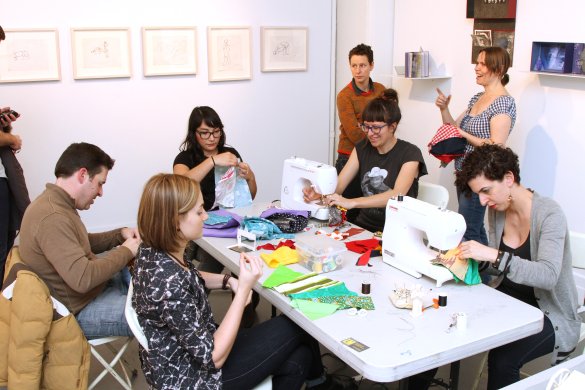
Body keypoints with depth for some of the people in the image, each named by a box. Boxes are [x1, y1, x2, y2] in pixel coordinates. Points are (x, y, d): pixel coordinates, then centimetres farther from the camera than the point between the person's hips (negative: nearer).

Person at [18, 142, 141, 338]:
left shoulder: (55, 203, 5)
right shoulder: (52, 217, -28)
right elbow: (83, 279, -33)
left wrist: (120, 234, 2)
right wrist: (125, 251, -19)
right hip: (79, 310, -10)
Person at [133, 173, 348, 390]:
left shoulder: (154, 250, -9)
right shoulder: (169, 286, -35)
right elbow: (213, 357, -27)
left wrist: (228, 281, -2)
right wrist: (244, 288, -28)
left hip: (186, 358, 7)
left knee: (297, 359, 8)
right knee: (295, 325, 10)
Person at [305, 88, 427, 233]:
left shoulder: (410, 154, -10)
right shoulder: (362, 149, 7)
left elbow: (397, 195, -25)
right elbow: (339, 184, -2)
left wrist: (351, 202, -36)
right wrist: (319, 193, -25)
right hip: (363, 226, 6)